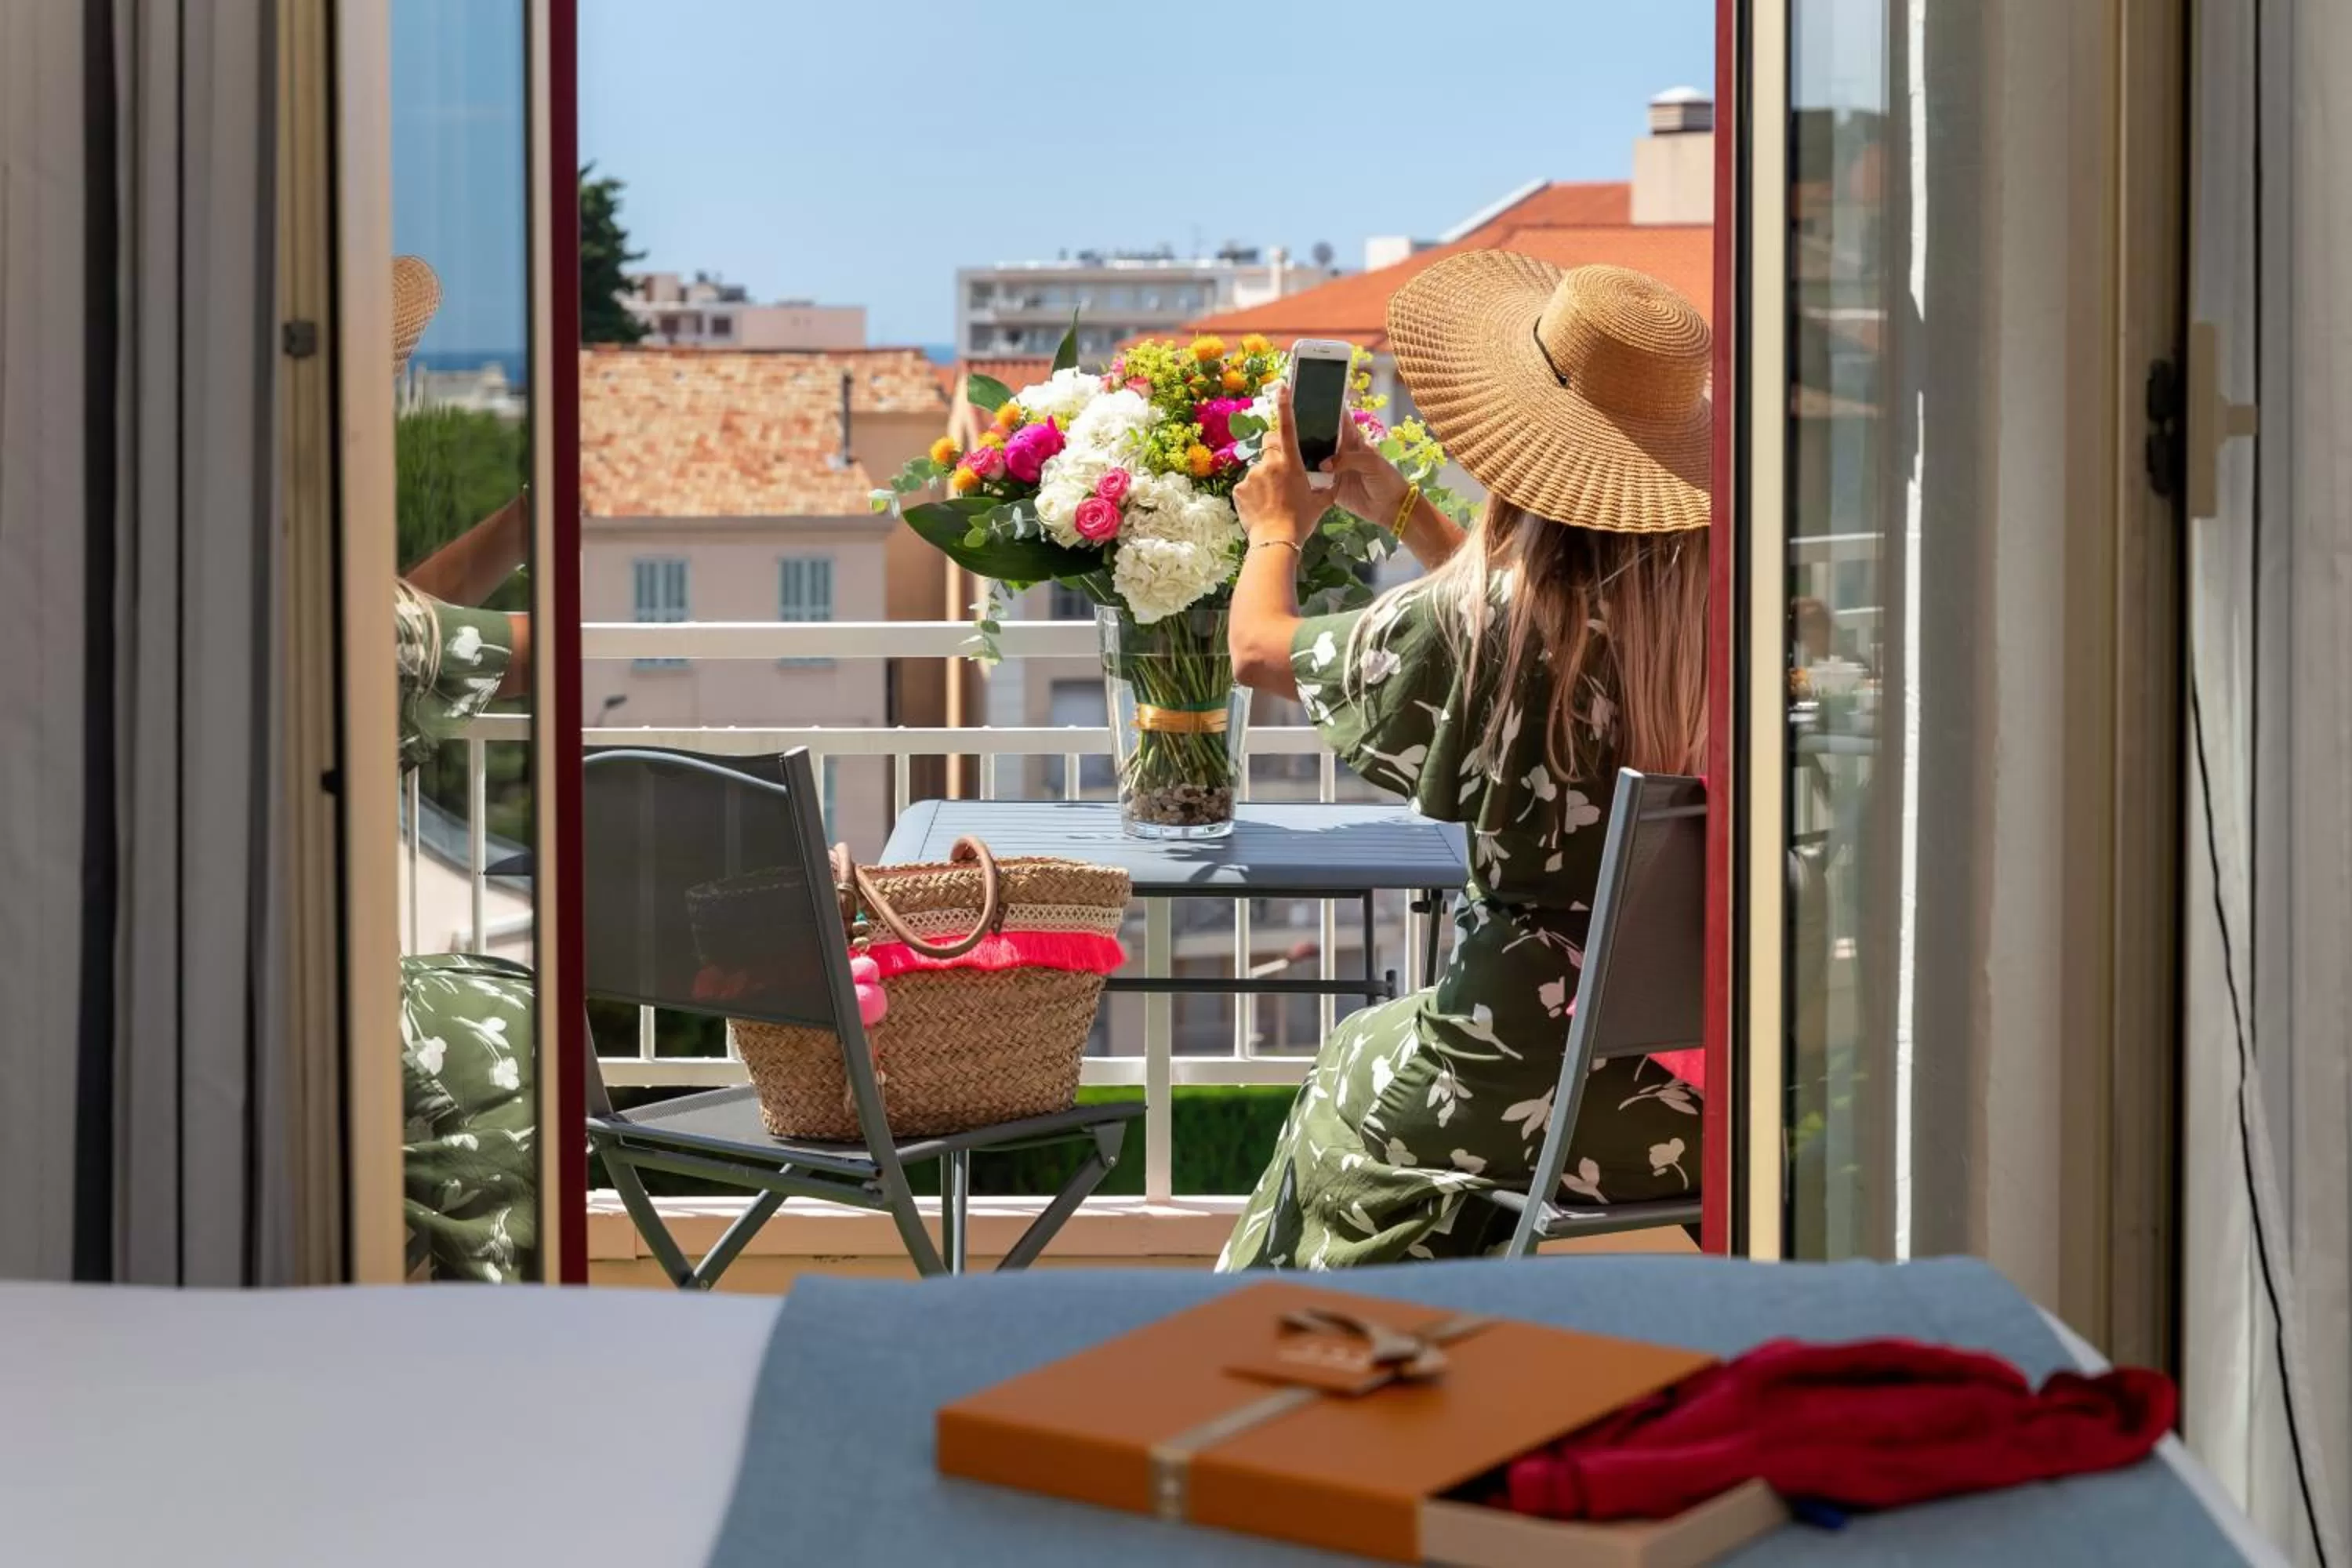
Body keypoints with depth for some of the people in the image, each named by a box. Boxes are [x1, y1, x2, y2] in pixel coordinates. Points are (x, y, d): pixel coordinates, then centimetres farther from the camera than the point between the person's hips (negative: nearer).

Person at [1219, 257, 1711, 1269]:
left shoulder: (1475, 626, -19)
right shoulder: (1715, 614, -4)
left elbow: (1259, 650, 0)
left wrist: (1277, 530, 21)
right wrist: (1403, 513, 30)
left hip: (1537, 1081, -5)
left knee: (1359, 1068, 27)